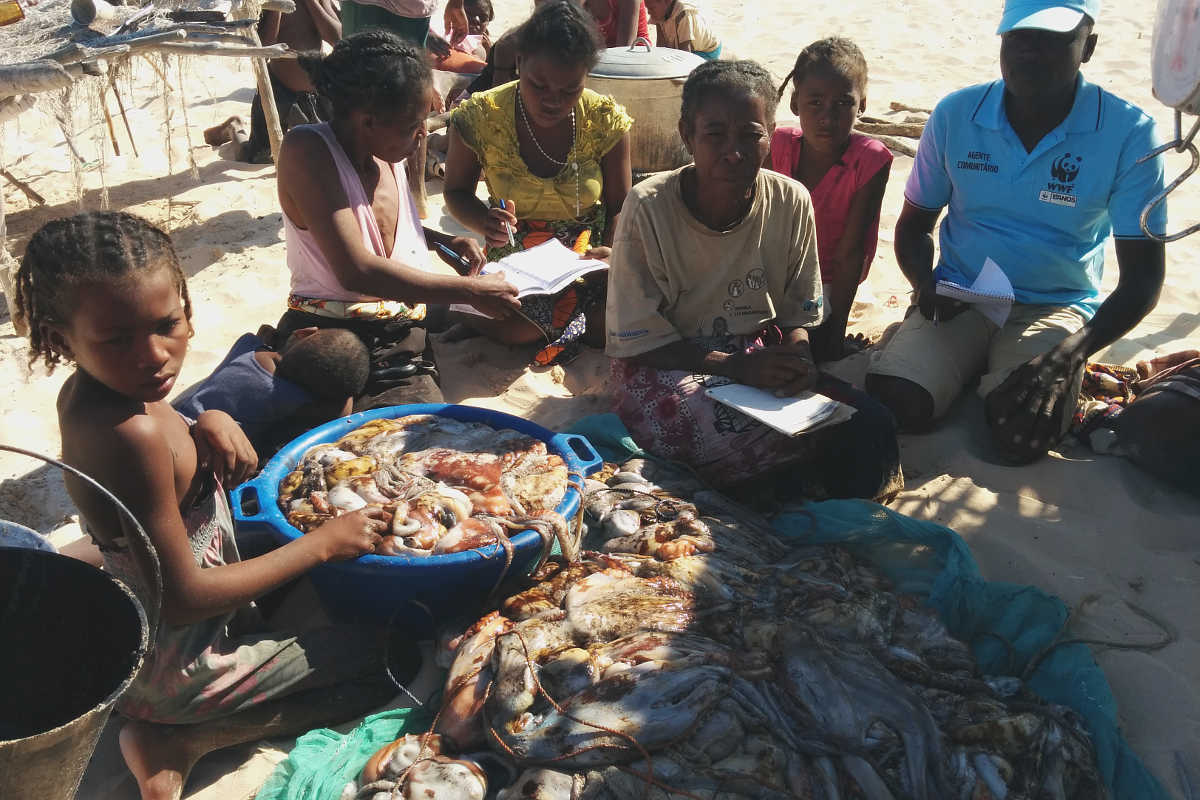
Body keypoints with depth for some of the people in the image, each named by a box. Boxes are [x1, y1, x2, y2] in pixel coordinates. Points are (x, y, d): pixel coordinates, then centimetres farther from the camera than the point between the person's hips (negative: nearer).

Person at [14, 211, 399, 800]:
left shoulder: (88, 392, -8)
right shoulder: (131, 434, -35)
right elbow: (183, 597, -29)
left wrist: (207, 426, -14)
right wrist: (322, 544, -20)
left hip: (131, 634, 9)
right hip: (178, 666, -9)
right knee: (386, 660, 3)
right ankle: (177, 743, -1)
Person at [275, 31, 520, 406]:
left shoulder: (385, 151, 8)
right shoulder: (308, 151, -13)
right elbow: (357, 271, -25)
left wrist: (441, 241, 11)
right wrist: (471, 290, -21)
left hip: (402, 337, 6)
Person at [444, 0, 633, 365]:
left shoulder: (606, 120, -9)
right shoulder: (480, 117, -13)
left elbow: (619, 207, 1)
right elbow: (456, 190, 3)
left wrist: (612, 251, -22)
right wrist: (485, 223, -20)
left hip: (588, 254, 1)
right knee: (508, 327, -33)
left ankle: (564, 324, 7)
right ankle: (576, 323, 2)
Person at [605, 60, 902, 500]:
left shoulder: (791, 203, -4)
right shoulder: (649, 207, -14)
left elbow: (797, 313, 8)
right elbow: (635, 340, -12)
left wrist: (799, 359, -16)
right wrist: (737, 366, -23)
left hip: (758, 356, 4)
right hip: (665, 365, -3)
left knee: (869, 425, -21)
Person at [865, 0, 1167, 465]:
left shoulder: (1128, 135, -11)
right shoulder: (955, 115, -4)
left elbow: (1143, 278, -10)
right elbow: (914, 225, 8)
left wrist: (1069, 354, -27)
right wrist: (925, 283, -16)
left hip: (1056, 309, -1)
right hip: (959, 299, 2)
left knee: (1021, 437, -28)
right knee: (893, 405, -24)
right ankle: (977, 369, 9)